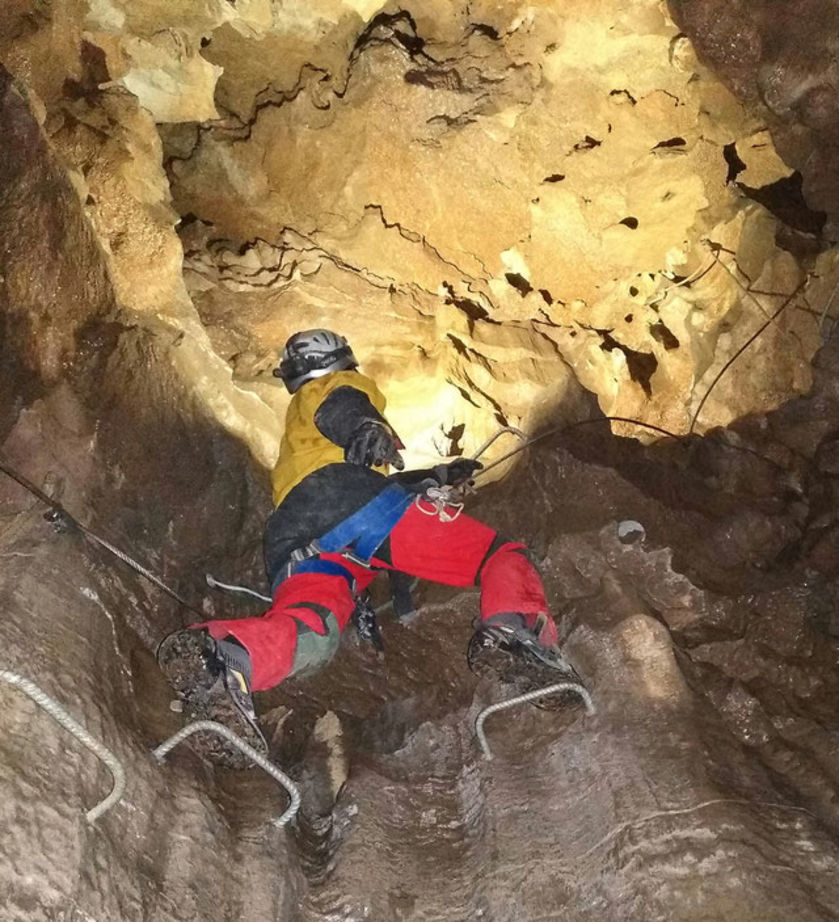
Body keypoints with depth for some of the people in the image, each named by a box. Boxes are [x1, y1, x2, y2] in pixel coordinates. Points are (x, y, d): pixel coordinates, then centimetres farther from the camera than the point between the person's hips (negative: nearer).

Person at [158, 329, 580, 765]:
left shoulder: (292, 447, 49)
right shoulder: (341, 385, 26)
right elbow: (339, 407, 0)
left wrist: (441, 474, 60)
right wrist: (364, 428, -23)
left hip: (290, 539, 6)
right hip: (351, 500, -6)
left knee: (307, 629, -25)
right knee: (504, 556, -3)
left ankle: (229, 653, -56)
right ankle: (514, 627, -35)